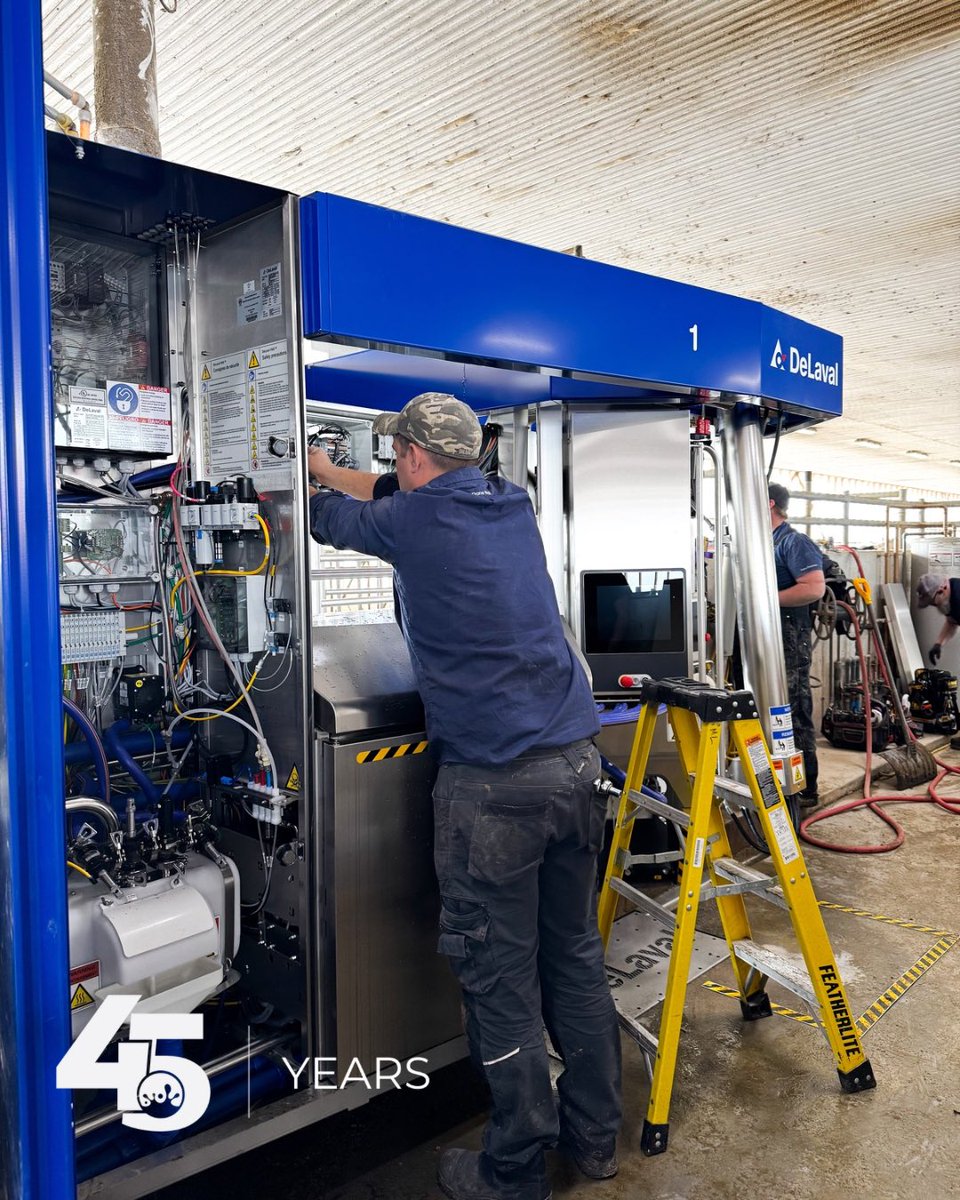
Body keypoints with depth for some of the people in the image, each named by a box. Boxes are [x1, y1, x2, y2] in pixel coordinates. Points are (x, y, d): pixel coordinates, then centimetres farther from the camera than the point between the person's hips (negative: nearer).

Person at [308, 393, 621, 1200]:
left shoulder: (415, 520, -6)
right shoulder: (513, 505, 12)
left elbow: (332, 518, 15)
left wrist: (317, 479, 37)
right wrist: (332, 471, 41)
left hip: (491, 782, -7)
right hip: (574, 765, 7)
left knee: (501, 979, 6)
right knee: (575, 955, 17)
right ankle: (595, 1134, 33)